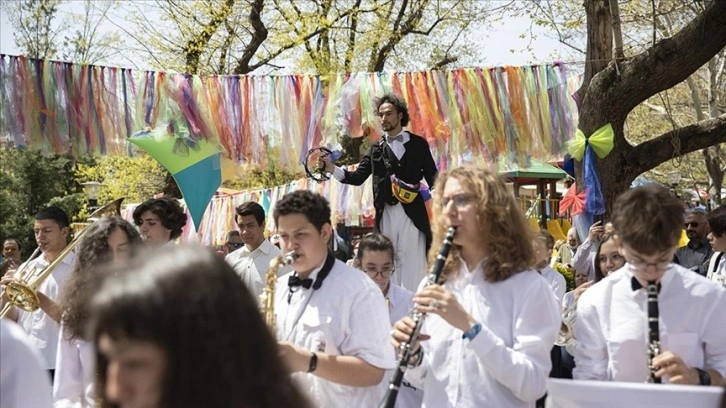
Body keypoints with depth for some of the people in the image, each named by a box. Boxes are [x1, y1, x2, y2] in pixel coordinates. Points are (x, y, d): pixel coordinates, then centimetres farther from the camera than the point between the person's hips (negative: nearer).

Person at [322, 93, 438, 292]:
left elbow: (432, 177, 7)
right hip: (386, 216, 3)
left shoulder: (418, 143, 9)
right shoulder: (376, 149, 14)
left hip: (412, 215, -2)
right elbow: (358, 177, 6)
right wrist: (332, 169, -9)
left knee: (413, 271, -4)